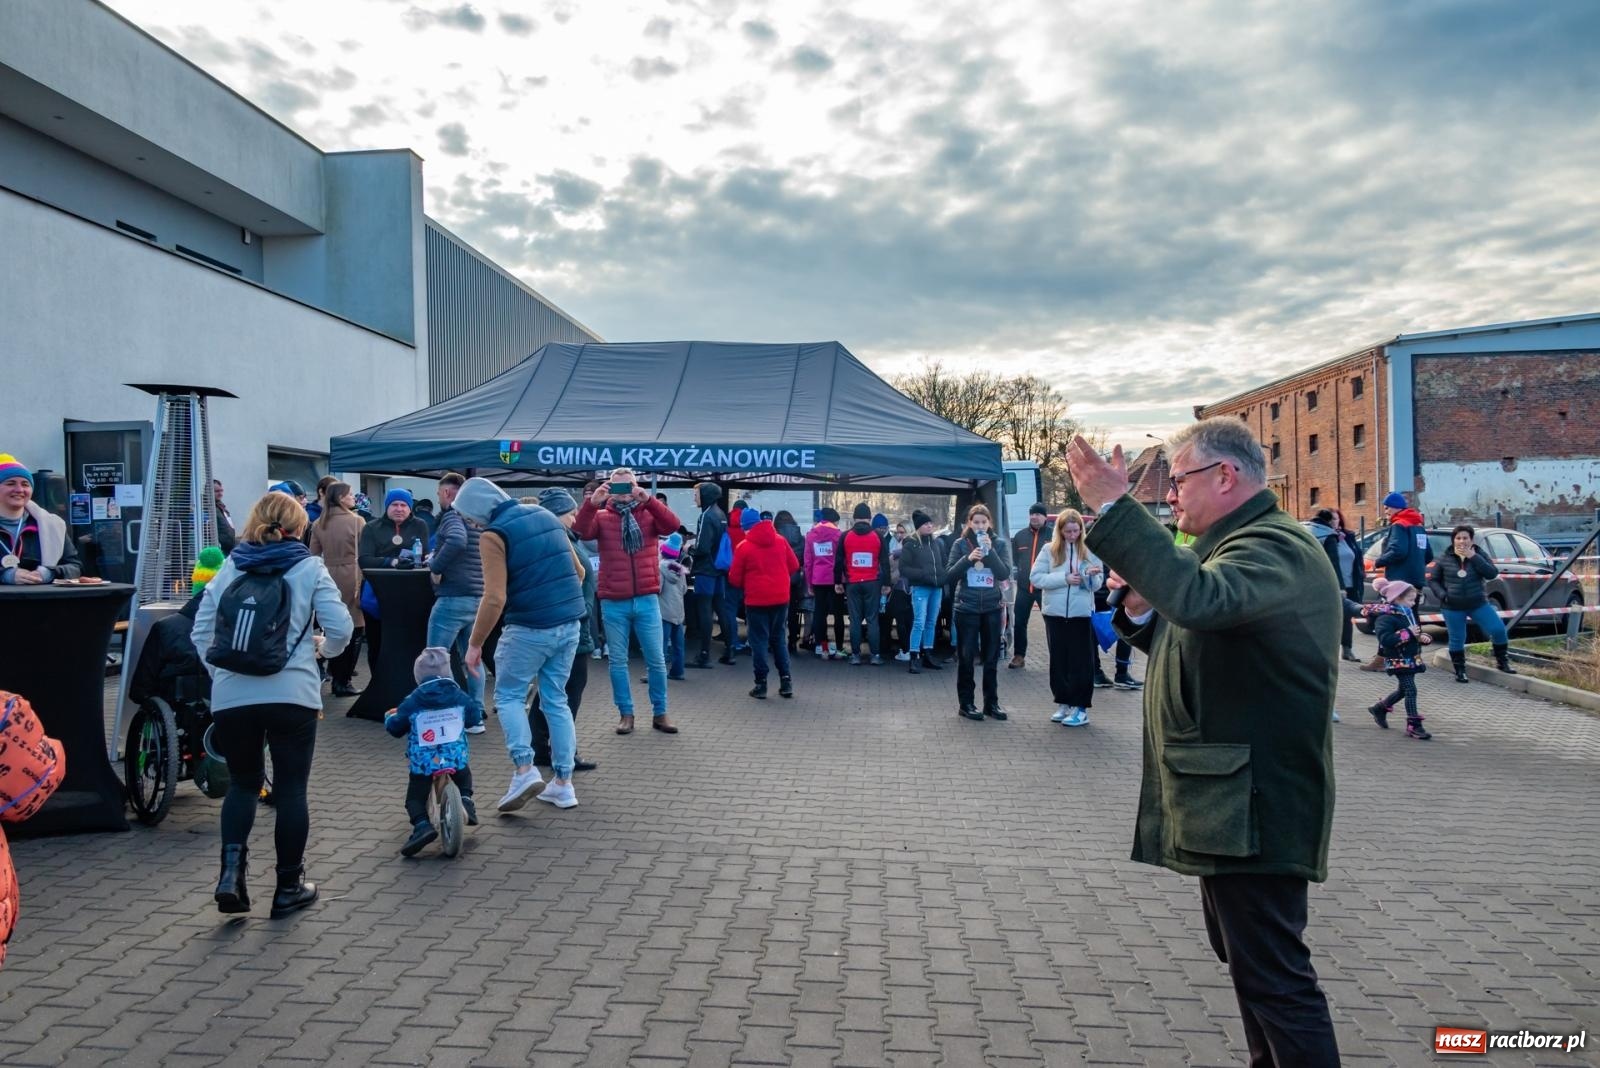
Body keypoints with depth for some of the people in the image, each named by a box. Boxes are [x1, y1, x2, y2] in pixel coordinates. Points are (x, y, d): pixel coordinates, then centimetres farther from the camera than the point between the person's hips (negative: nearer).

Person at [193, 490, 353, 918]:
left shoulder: (230, 567, 12)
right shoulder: (308, 568, 2)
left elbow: (201, 631, 10)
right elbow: (341, 628, -4)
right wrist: (322, 648, 17)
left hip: (230, 697, 3)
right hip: (291, 694, -3)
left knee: (242, 783, 19)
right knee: (291, 789, 8)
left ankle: (230, 873, 3)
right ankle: (288, 887, 17)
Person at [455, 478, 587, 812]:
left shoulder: (494, 534, -11)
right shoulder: (545, 516, 10)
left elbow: (495, 599, -18)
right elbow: (577, 570, 16)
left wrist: (475, 643, -9)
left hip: (530, 628, -7)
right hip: (569, 624, 7)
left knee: (509, 696, 10)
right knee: (556, 700, 14)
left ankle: (524, 770, -6)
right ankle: (563, 783, 14)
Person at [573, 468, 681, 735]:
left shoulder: (649, 514, 4)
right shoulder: (601, 517, 4)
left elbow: (672, 525, -15)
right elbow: (580, 531, -15)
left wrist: (648, 499, -26)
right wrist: (592, 502, -29)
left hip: (647, 600, 0)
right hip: (613, 603, 0)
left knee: (656, 659, 6)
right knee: (618, 661, 8)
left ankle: (659, 713, 19)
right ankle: (625, 714, 19)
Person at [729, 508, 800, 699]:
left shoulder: (743, 547, -9)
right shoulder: (780, 540, 1)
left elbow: (734, 578, -4)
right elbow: (794, 565, 8)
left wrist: (744, 586, 17)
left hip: (756, 599, -3)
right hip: (781, 597, 4)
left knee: (759, 640, 4)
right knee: (779, 638, 14)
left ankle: (761, 684, 4)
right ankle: (786, 680, 10)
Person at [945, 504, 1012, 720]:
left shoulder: (999, 544, 3)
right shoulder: (961, 544, 1)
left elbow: (1005, 574, -7)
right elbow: (950, 574, -3)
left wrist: (990, 551, -17)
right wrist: (968, 558, -17)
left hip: (991, 607, 2)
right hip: (966, 607, -1)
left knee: (991, 657, 7)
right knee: (966, 657, 2)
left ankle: (991, 703, 16)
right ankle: (966, 703, 10)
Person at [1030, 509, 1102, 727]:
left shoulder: (1089, 551, 1)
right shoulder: (1049, 550, 1)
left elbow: (1097, 585, 3)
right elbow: (1036, 577, -7)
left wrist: (1093, 576, -20)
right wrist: (1064, 578, -15)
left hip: (1081, 613, -1)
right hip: (1055, 612, 1)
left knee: (1081, 660, 0)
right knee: (1058, 659, 8)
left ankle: (1080, 707, 5)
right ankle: (1063, 703, 20)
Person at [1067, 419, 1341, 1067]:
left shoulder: (1273, 547, -18)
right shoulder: (1244, 542, 16)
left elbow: (1200, 598, -40)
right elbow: (1195, 639, 18)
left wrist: (1115, 506, -39)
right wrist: (1141, 608, -2)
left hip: (1253, 802, -11)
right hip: (1231, 797, 11)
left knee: (1273, 974, -3)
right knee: (1247, 956, 22)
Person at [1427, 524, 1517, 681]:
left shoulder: (1478, 556, 1)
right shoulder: (1445, 559, -1)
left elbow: (1493, 574, -13)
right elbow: (1432, 580, 4)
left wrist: (1473, 557, -19)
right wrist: (1442, 595, -12)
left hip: (1478, 603, 1)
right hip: (1453, 607, -1)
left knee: (1498, 629, -8)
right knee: (1457, 639, 5)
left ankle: (1502, 662, 12)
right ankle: (1460, 671, 19)